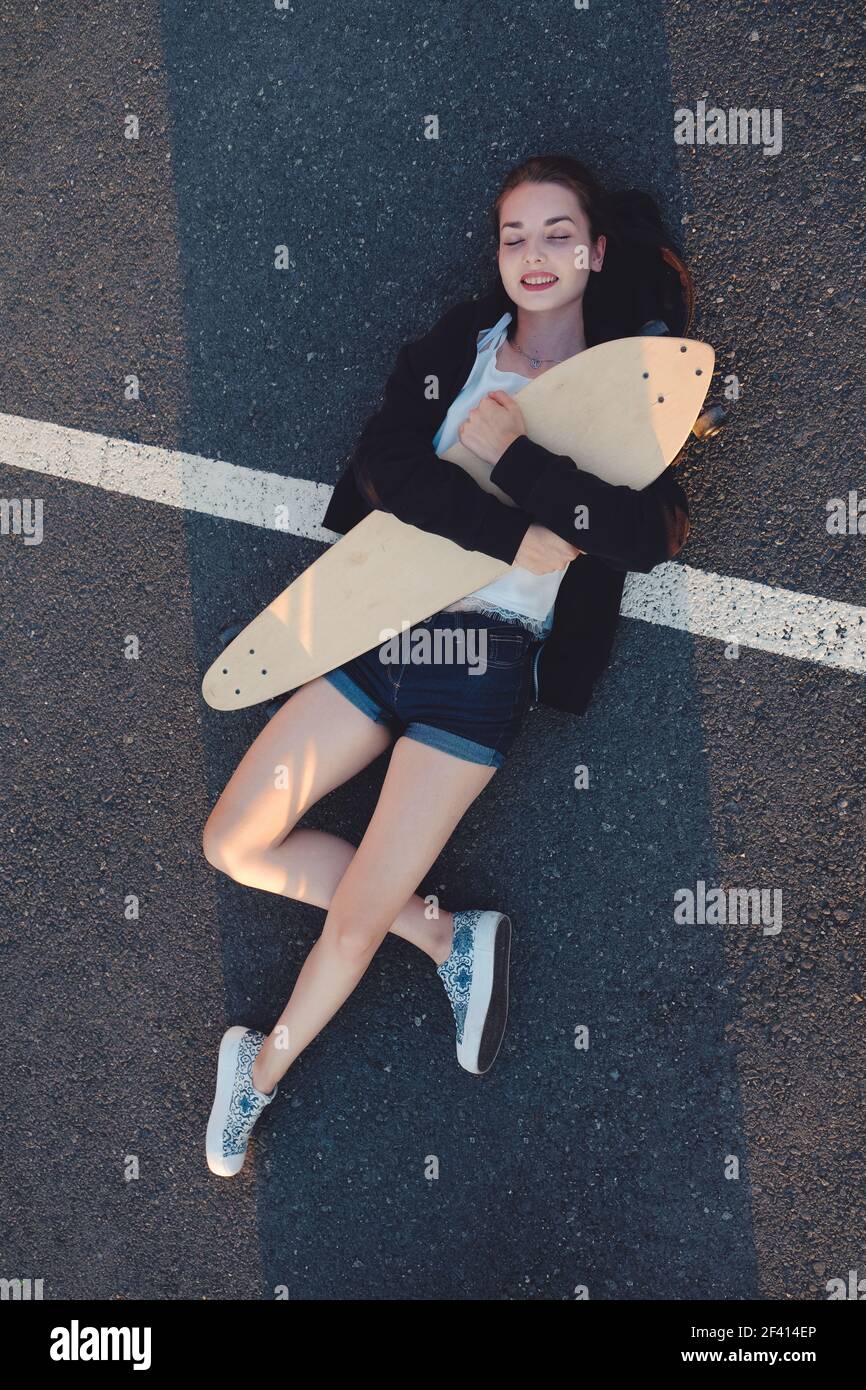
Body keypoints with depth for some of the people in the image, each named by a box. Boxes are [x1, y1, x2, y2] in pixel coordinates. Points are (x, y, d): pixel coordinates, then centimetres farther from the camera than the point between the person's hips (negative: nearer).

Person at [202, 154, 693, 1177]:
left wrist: (514, 453, -19)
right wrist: (518, 538, -19)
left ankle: (262, 1072, 28)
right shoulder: (451, 347, 8)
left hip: (485, 662, -4)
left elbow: (649, 536, -18)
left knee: (358, 915, -1)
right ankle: (448, 938, 17)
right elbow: (383, 468, -10)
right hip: (383, 627, 4)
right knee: (233, 844, 5)